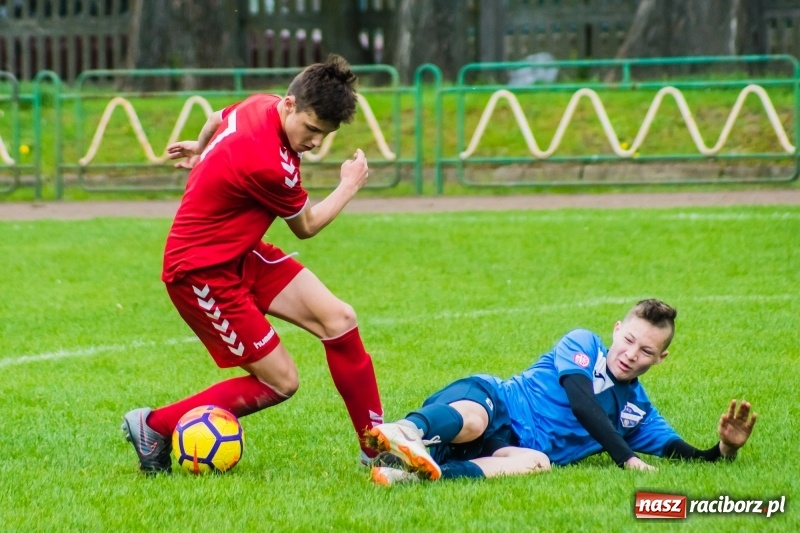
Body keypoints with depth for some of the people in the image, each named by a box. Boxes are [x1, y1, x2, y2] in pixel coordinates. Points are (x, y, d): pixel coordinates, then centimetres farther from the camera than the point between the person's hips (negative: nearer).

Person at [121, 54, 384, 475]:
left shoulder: (261, 105, -6)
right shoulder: (270, 164, -31)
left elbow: (217, 119, 19)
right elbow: (306, 226, -10)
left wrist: (200, 149, 39)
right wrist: (349, 186, 4)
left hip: (241, 253, 10)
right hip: (202, 274, -10)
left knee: (339, 320, -3)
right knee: (281, 382, -7)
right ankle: (153, 426, 6)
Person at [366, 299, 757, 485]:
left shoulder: (639, 412, 22)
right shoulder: (582, 344, 7)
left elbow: (689, 457, 20)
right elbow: (582, 404, -9)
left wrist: (725, 448, -3)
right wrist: (628, 460, -19)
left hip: (513, 450, 3)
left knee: (537, 463, -35)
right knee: (472, 419, -40)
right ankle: (408, 432, -76)